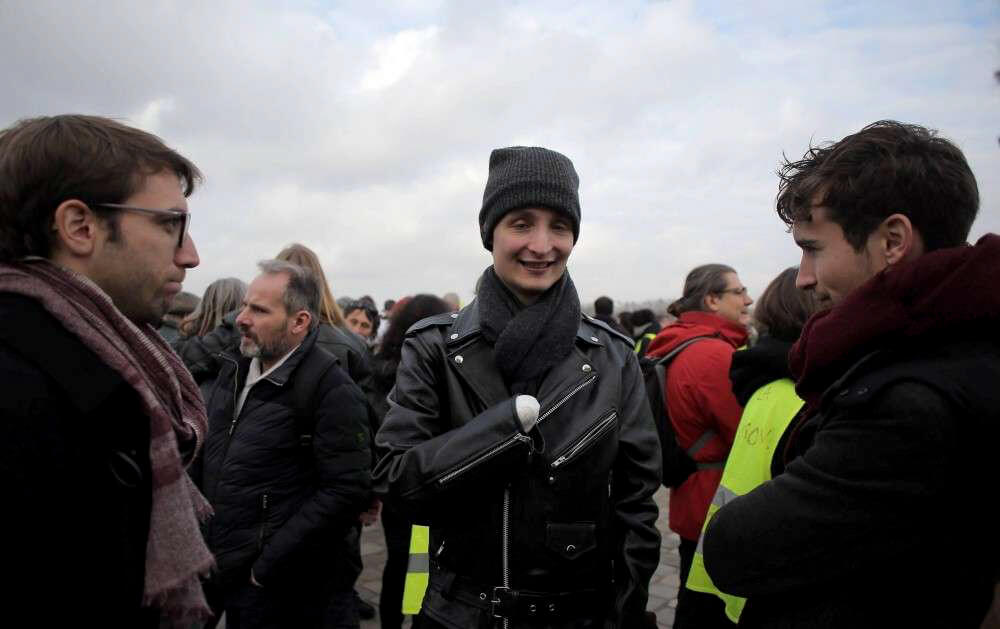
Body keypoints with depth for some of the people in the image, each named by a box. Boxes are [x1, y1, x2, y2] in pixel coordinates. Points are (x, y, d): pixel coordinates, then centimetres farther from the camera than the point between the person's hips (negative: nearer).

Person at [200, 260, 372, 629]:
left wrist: (268, 568, -19)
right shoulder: (234, 369, 5)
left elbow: (346, 491, -22)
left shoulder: (331, 388, -18)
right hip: (228, 572, 7)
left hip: (285, 587, -7)